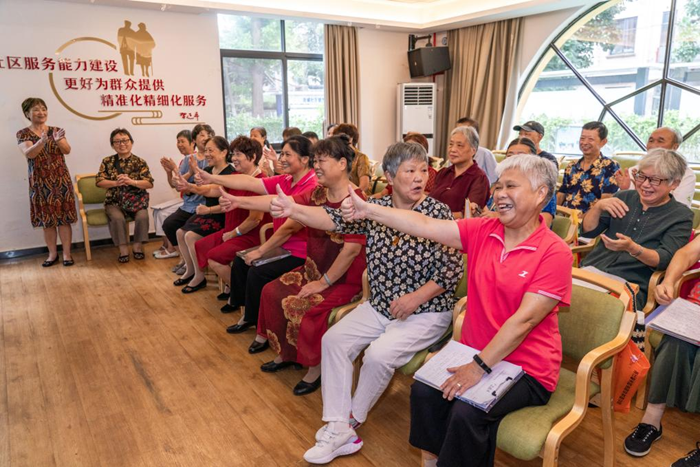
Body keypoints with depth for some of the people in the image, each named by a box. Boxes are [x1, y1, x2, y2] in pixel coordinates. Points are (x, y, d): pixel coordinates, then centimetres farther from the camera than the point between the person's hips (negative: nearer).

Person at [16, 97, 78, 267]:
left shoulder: (55, 130, 5)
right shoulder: (23, 134, 0)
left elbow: (67, 151, -7)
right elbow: (28, 153, -17)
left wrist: (58, 140, -29)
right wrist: (42, 141, -35)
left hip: (61, 179, 0)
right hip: (40, 182, 0)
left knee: (64, 217, 0)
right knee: (46, 219, 6)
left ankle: (67, 253, 7)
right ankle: (52, 254, 17)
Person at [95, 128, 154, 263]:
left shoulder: (140, 162, 2)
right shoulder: (107, 161, 6)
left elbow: (150, 184, -5)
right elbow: (99, 181, 1)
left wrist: (131, 181, -20)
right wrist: (116, 183, -16)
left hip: (136, 200, 0)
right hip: (114, 201, 0)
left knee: (142, 216, -28)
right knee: (117, 218, -30)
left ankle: (138, 246, -6)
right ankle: (123, 249, -14)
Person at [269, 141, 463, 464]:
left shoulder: (439, 212, -12)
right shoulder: (375, 209, -1)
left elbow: (452, 269, -12)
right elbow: (333, 219, -16)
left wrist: (415, 298, -18)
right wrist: (294, 210, -33)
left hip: (426, 311, -5)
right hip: (379, 306, 5)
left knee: (379, 354, -22)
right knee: (334, 340, -9)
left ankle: (352, 419, 8)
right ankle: (338, 430, -2)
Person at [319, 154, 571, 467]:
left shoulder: (555, 253, -16)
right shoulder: (483, 231, -1)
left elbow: (525, 319, -22)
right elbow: (425, 226, -6)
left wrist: (480, 366, -25)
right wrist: (368, 211, -9)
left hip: (526, 370, -5)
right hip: (475, 356, 5)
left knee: (467, 413, -25)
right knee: (423, 390, -14)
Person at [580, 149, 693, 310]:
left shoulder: (681, 216, 5)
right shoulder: (624, 197, 14)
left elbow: (664, 260, -8)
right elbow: (588, 231, 12)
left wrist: (632, 248, -28)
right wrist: (598, 206, -8)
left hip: (631, 284, -3)